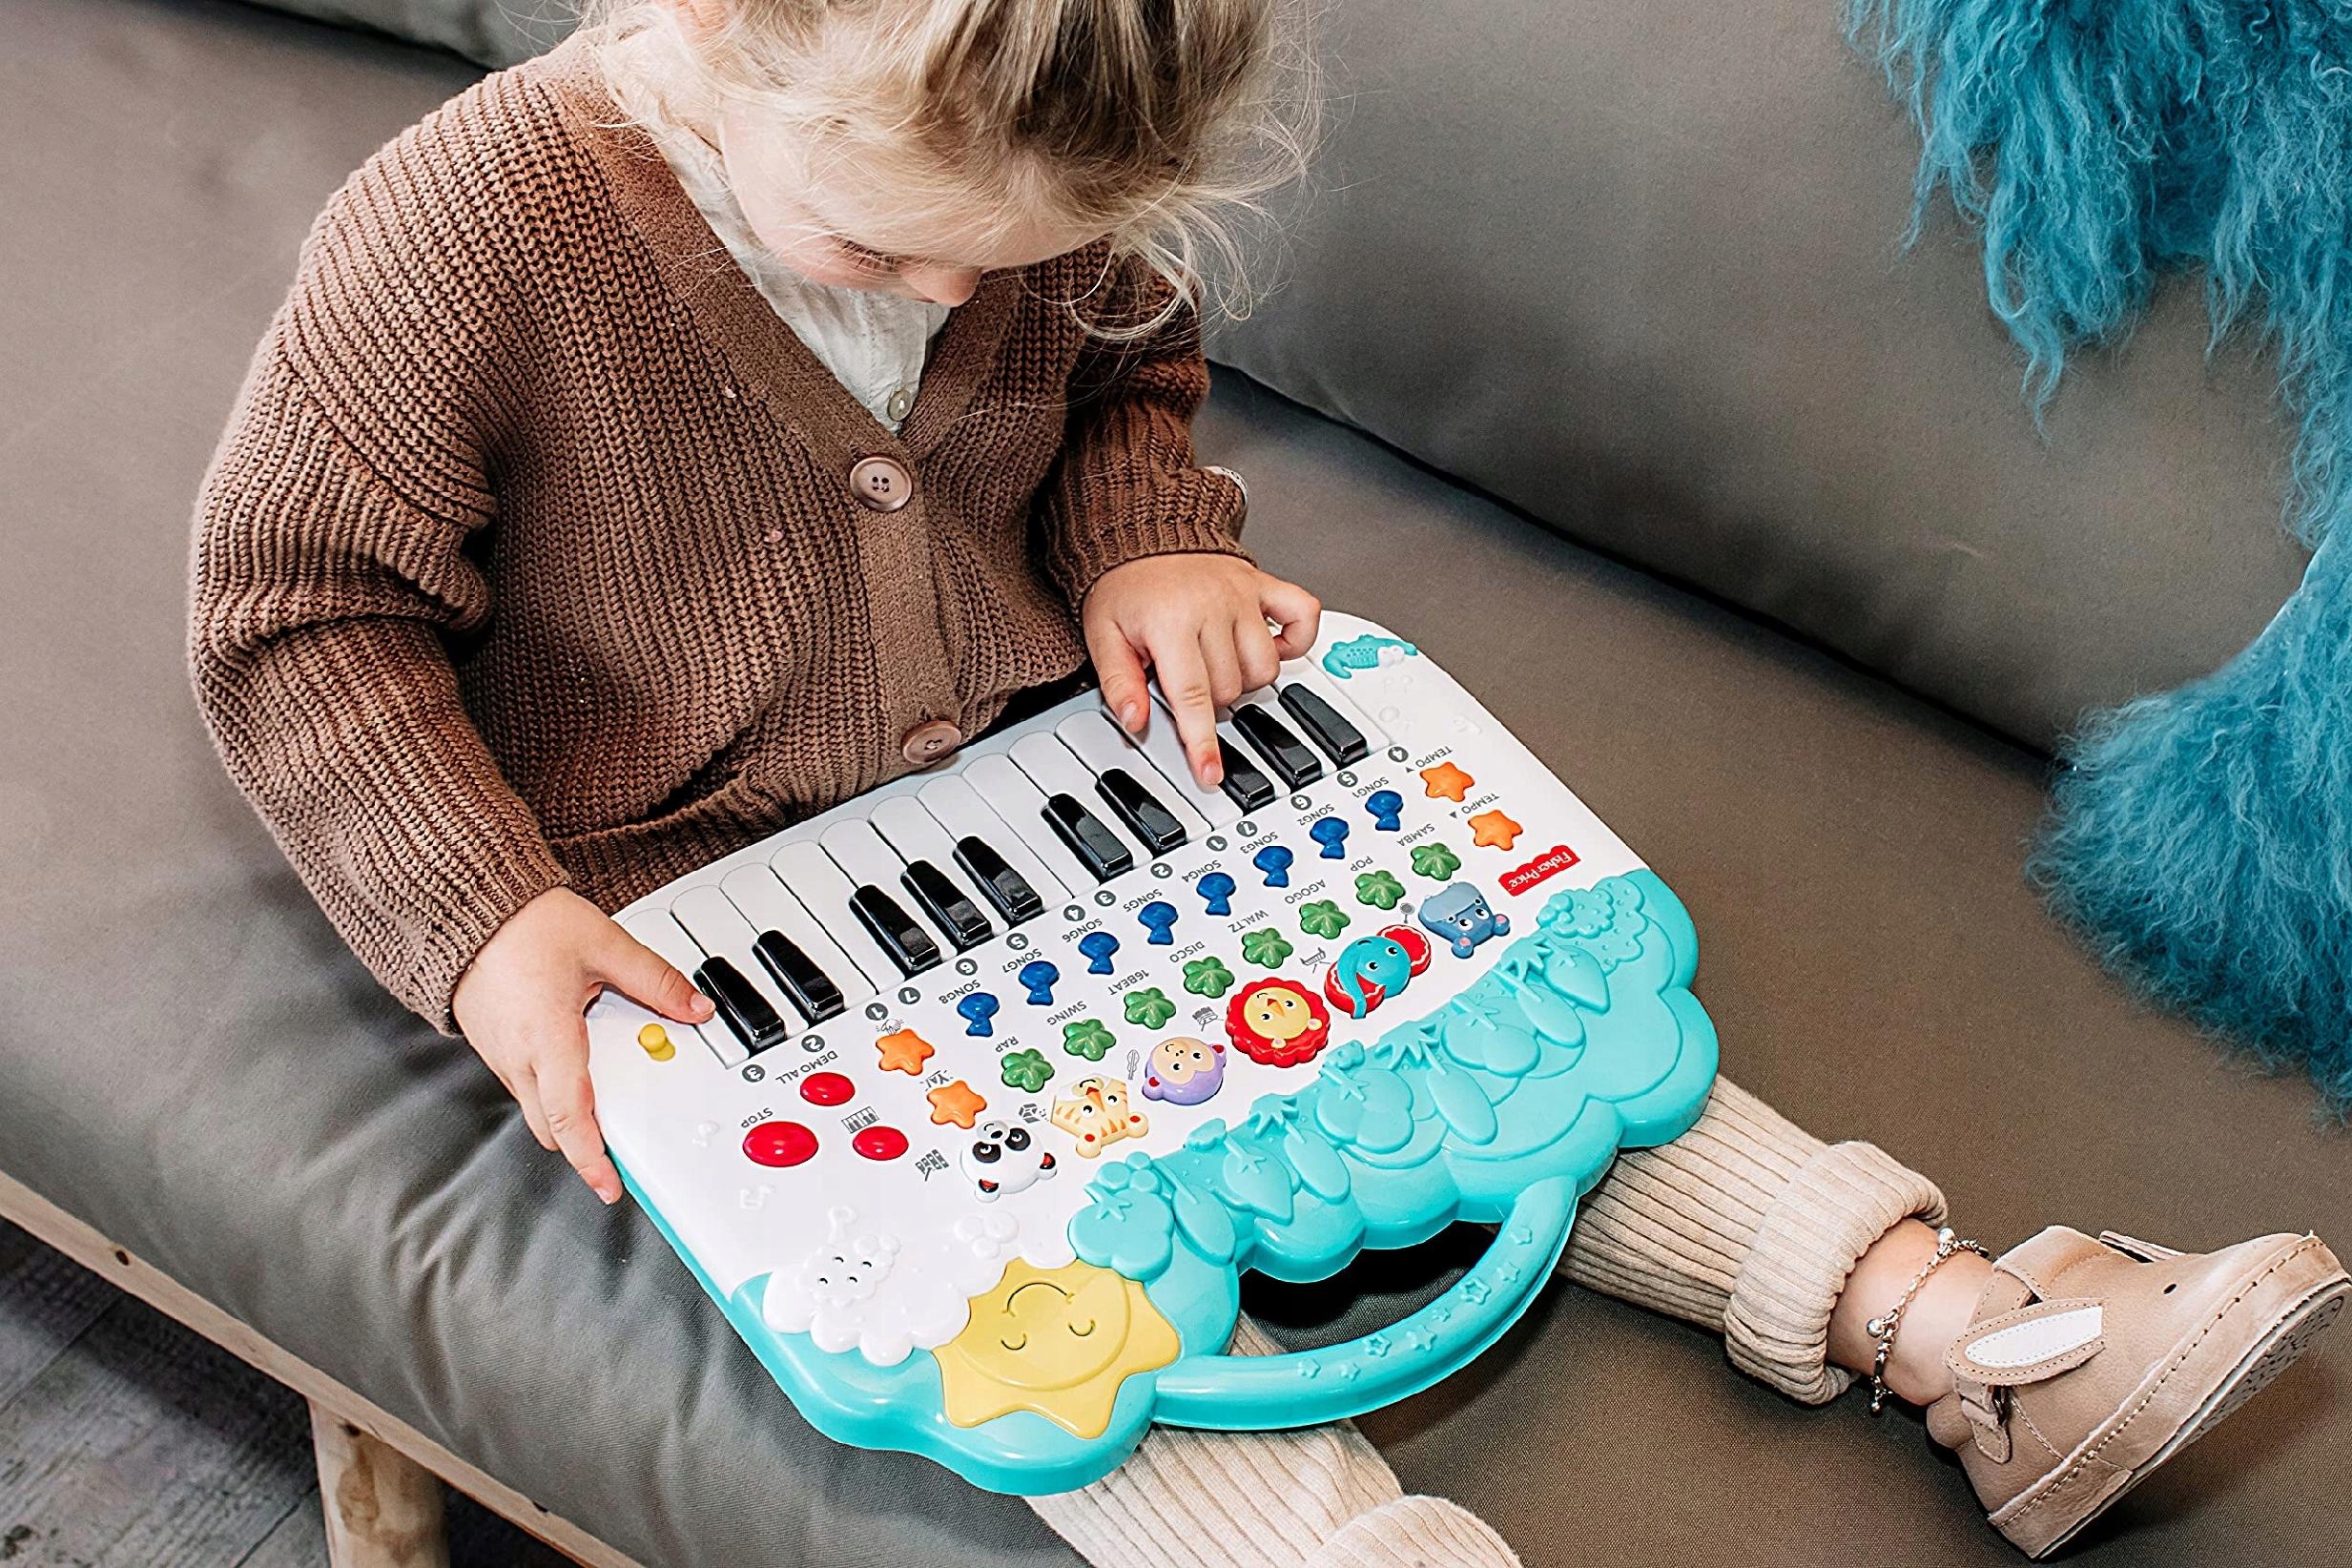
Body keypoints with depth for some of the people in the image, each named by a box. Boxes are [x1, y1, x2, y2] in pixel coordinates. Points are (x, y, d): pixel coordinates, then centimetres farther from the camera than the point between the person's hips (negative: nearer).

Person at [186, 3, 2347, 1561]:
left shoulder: (1026, 187, -6)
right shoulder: (461, 234, -23)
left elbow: (1125, 372, 16)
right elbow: (303, 610, -14)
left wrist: (1147, 534, -6)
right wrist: (484, 914, -25)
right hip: (700, 896, -4)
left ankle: (1936, 1316, -4)